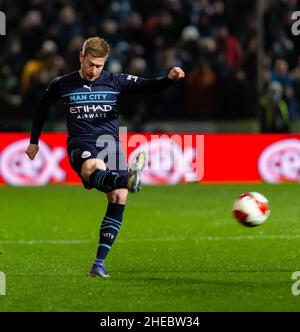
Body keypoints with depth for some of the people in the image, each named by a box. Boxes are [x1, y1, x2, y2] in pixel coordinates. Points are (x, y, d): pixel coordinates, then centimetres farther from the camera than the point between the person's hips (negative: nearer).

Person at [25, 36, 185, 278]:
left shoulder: (115, 81, 8)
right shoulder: (62, 84, 9)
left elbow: (150, 86, 0)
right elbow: (43, 107, 26)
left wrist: (169, 79, -21)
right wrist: (34, 141, 31)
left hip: (110, 144, 3)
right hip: (81, 147, -3)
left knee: (118, 199, -14)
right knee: (94, 168, -39)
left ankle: (99, 263, -9)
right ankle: (129, 180, -76)